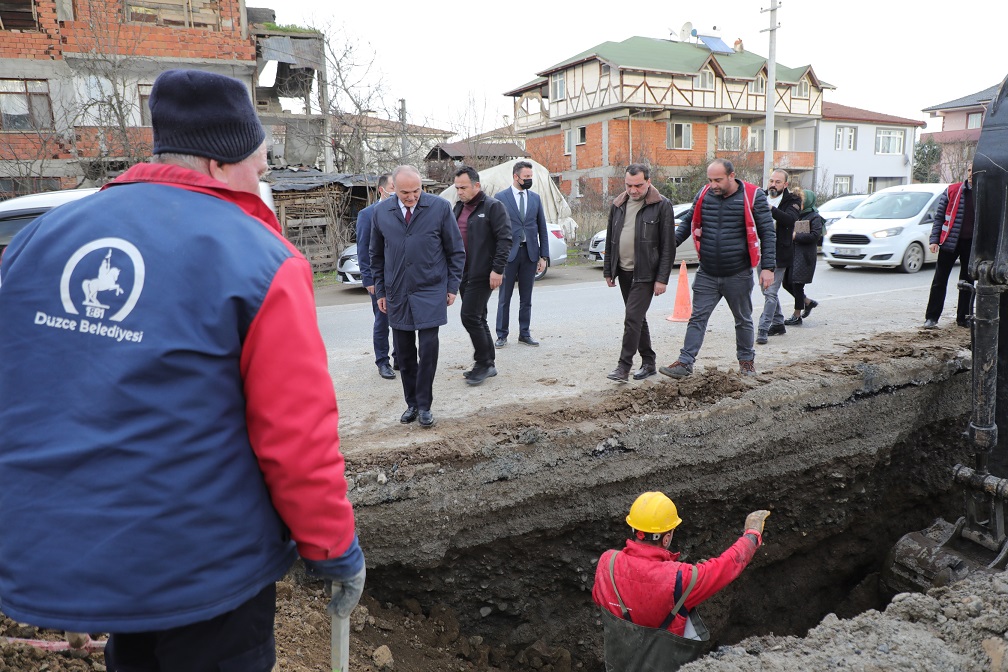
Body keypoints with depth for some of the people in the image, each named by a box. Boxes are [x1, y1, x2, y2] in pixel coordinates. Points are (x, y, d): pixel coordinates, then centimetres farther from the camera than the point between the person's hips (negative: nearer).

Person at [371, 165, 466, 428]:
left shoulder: (440, 207, -5)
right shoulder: (381, 211, 3)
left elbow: (456, 250, 2)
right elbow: (376, 255, 12)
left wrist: (452, 286, 0)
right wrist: (381, 291, 10)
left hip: (430, 292, -3)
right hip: (397, 295, 3)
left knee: (428, 350, -6)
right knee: (404, 353, 8)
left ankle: (424, 405, 8)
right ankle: (411, 403, 22)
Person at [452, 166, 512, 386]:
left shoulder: (493, 206, -8)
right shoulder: (459, 207, 15)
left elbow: (504, 238, -13)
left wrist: (497, 269, -18)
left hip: (482, 274, -8)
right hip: (463, 273, 8)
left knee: (470, 317, -11)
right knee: (478, 319, 12)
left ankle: (483, 363, 2)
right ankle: (487, 365, 21)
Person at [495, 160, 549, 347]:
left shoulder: (535, 198, 9)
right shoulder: (501, 197, -2)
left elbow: (542, 228, 10)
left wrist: (544, 255, 4)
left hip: (530, 253, 3)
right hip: (509, 253, -3)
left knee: (526, 297, 10)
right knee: (504, 297, 3)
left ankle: (524, 333, 19)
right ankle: (502, 335, 12)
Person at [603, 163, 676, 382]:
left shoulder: (662, 206, -8)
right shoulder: (618, 205, 9)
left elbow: (668, 246, -9)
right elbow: (610, 240, 16)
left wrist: (662, 279, -13)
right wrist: (608, 271, 12)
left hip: (645, 274, -6)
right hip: (623, 272, 7)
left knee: (633, 319, -10)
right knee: (638, 318, 14)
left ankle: (624, 367, -3)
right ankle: (649, 363, 25)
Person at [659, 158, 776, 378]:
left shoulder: (753, 196, -9)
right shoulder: (704, 194, 0)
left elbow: (767, 233, -6)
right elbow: (688, 221, 14)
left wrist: (767, 267, -12)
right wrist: (671, 244, -1)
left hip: (739, 275, -2)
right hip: (707, 274, 2)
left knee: (743, 320, 15)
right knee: (697, 318, 1)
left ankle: (746, 360, 31)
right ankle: (685, 362, 4)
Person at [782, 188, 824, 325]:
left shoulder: (815, 217, -6)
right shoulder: (797, 214, 15)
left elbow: (815, 236, -18)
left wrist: (795, 236, -19)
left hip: (805, 256, -8)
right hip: (793, 253, 8)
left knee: (797, 284, -5)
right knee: (787, 283, 7)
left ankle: (797, 316, 6)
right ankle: (808, 302, 28)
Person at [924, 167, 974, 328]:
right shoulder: (952, 190, 1)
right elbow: (939, 216, 3)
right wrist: (934, 239, -5)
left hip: (972, 243, 2)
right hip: (950, 241, -1)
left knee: (968, 282, 9)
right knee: (939, 280, -1)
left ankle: (963, 318, 18)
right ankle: (931, 317, 4)